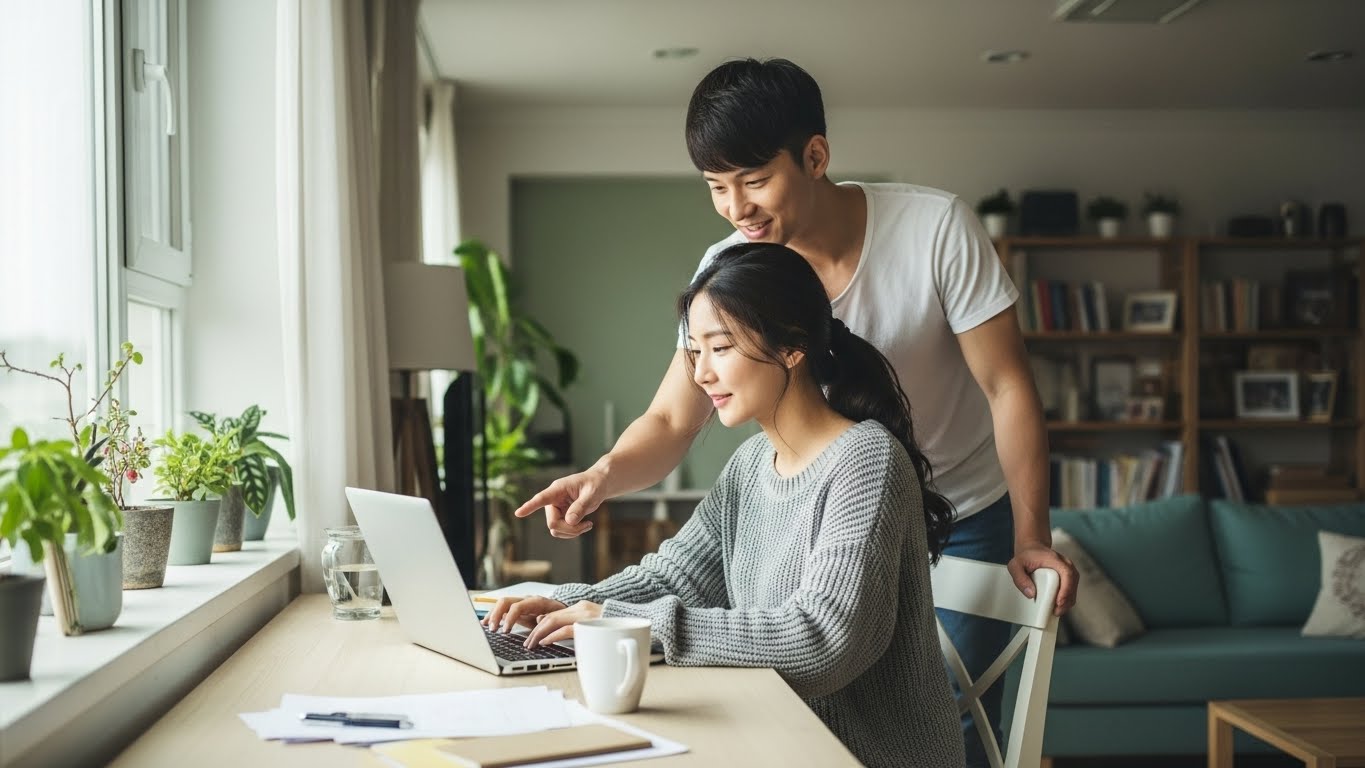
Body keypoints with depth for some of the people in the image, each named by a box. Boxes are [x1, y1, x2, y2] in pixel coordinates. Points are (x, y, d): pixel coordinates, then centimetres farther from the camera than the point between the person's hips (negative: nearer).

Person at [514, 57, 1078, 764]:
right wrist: (603, 475, -37)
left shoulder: (937, 227, -24)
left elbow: (1007, 388, -18)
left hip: (963, 518, -2)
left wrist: (1031, 539, -21)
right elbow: (670, 420, -16)